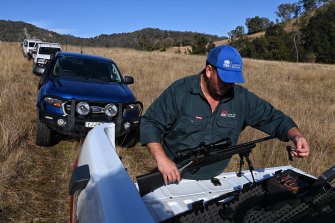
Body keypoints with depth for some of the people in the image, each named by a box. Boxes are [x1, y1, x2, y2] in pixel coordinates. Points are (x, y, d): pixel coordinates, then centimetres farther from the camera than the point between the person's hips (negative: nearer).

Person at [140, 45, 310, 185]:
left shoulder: (242, 98, -2)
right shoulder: (180, 91, -12)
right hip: (173, 177, -3)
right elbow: (150, 123, -12)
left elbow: (274, 118, 4)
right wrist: (161, 159, -24)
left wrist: (296, 136, -15)